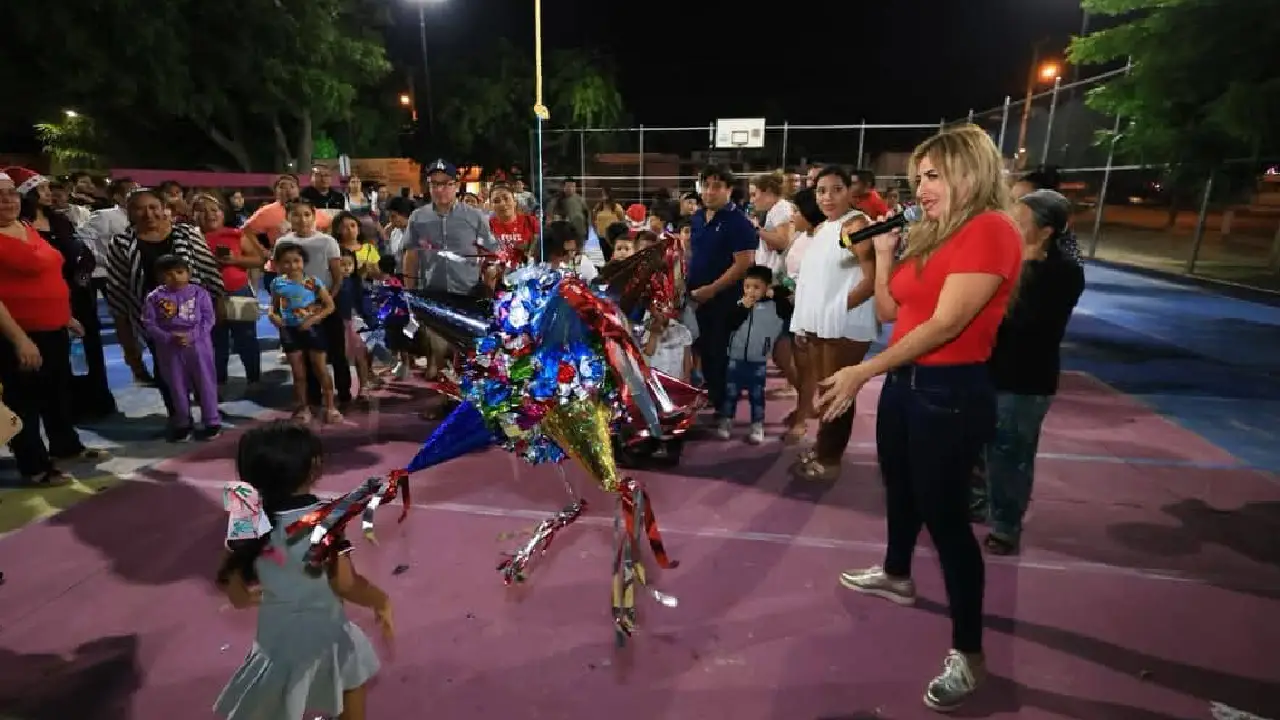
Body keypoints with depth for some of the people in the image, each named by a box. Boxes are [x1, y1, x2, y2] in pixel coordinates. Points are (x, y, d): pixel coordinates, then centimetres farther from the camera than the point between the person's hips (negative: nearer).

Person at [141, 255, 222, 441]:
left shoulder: (199, 293, -3)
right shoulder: (154, 297, -2)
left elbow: (208, 319, -6)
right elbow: (149, 324, -4)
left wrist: (191, 336, -18)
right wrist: (169, 338, -17)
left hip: (198, 345, -1)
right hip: (169, 349, 1)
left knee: (205, 383, 6)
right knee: (177, 387, 12)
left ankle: (212, 421, 17)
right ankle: (182, 424, 25)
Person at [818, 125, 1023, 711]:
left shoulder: (991, 229, -15)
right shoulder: (932, 234, 13)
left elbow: (946, 323, -24)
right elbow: (889, 312, 13)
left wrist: (862, 372, -27)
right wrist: (884, 252, 1)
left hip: (951, 391, -9)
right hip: (905, 381, 9)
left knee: (944, 513, -3)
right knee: (899, 489, 23)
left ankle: (968, 652, 12)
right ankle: (896, 575, 47)